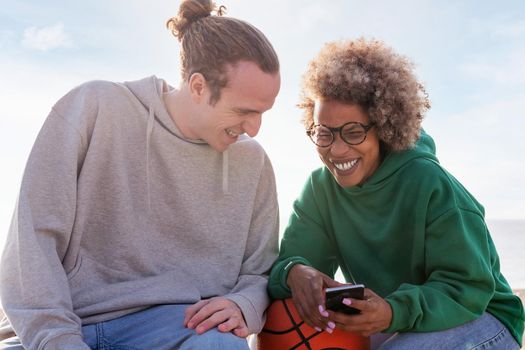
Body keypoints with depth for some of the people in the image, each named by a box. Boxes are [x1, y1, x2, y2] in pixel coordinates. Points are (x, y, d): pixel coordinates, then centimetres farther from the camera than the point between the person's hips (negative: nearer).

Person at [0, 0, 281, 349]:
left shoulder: (252, 161, 4)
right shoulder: (93, 108, -5)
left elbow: (259, 272, 10)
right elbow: (34, 238, -8)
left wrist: (242, 306, -12)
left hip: (175, 322, 1)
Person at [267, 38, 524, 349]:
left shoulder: (430, 183, -24)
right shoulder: (320, 188, -8)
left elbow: (468, 287, -22)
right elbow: (292, 258, -12)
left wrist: (395, 312, -40)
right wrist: (294, 272, -37)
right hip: (387, 325, 5)